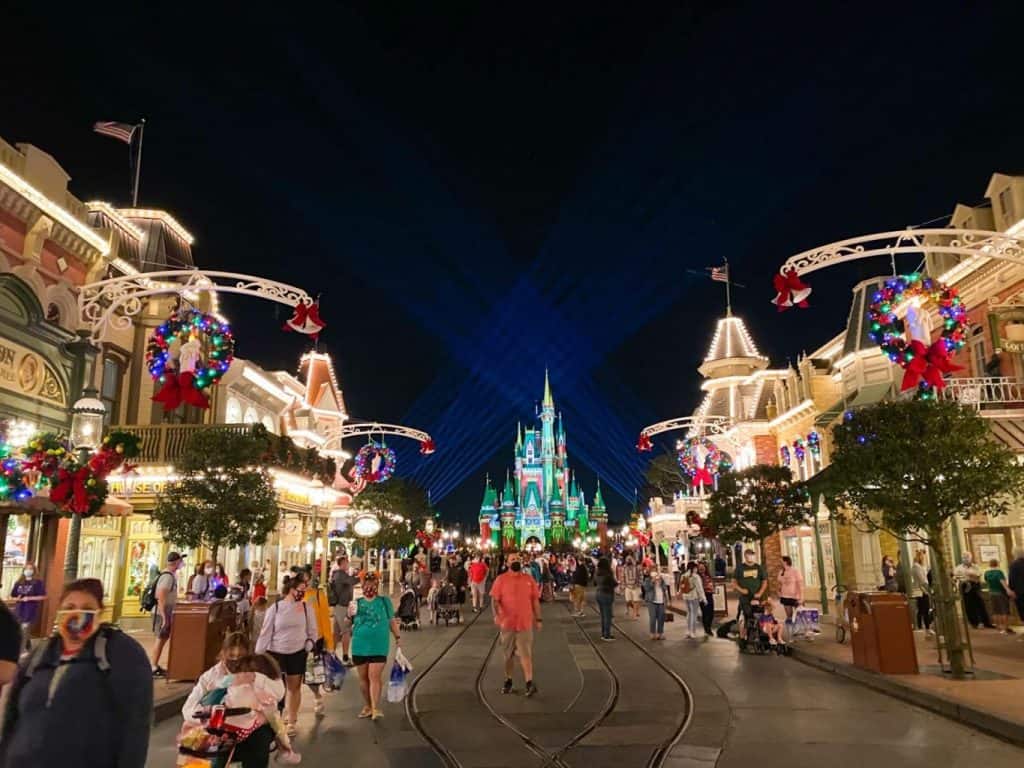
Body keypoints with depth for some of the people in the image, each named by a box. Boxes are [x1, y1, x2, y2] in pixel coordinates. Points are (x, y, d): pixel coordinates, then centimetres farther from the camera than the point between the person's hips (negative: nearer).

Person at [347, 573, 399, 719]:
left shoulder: (385, 601, 0)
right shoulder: (356, 603, 3)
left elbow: (391, 620, 9)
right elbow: (349, 624, 9)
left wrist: (397, 637, 10)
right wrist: (349, 616, -11)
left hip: (379, 646, -2)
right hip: (360, 646, 2)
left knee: (374, 677, -9)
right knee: (363, 678, 12)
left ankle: (375, 708, -4)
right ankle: (367, 706, 28)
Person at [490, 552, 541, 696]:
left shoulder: (529, 579, 4)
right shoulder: (501, 579, -3)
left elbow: (535, 600, 8)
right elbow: (494, 599, -7)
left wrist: (538, 618, 6)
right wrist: (496, 614, -23)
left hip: (525, 623, 0)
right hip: (507, 623, 0)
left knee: (526, 654, -4)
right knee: (508, 654, 12)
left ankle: (529, 683, -5)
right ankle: (508, 681, 26)